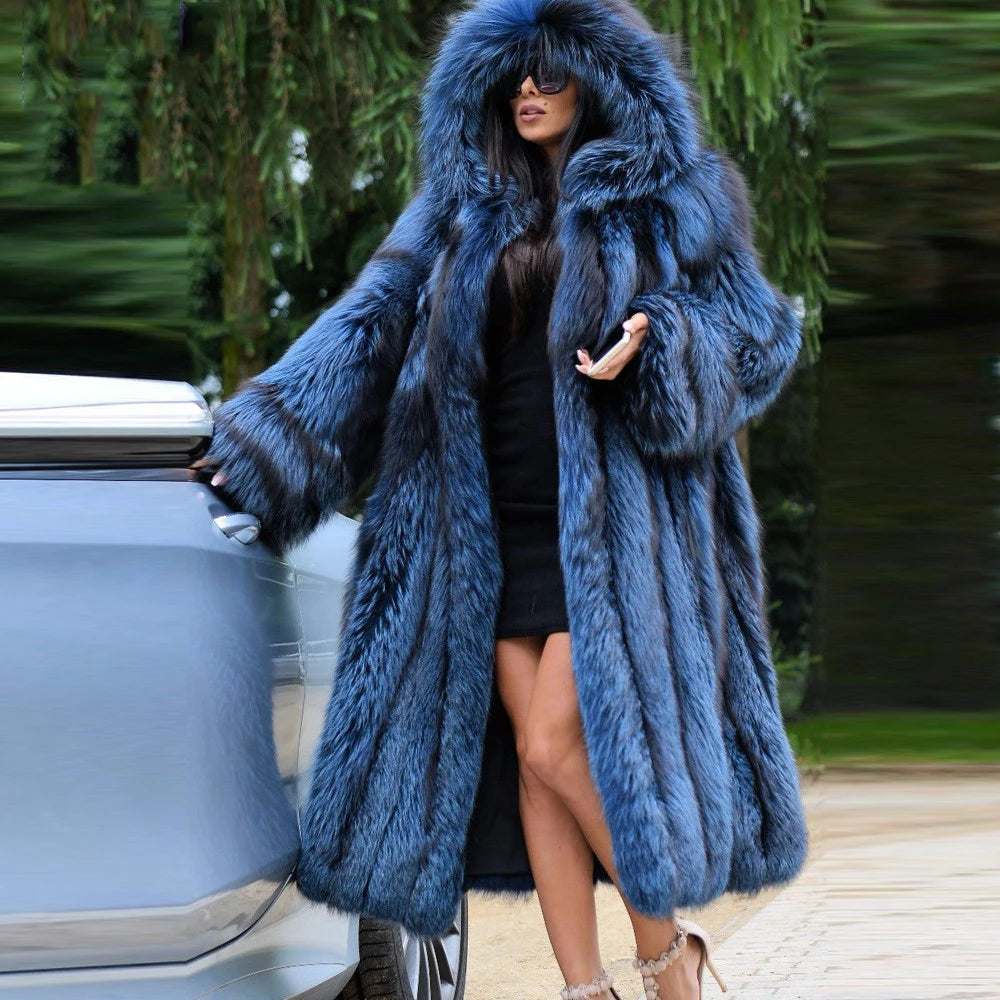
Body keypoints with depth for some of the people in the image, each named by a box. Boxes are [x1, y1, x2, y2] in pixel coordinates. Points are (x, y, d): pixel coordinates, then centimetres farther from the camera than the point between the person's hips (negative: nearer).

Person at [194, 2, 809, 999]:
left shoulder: (670, 199, 4)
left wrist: (652, 356, -19)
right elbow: (369, 326, 5)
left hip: (614, 515, -4)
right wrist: (268, 441, -6)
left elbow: (753, 341, 2)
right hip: (499, 527, 4)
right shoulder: (464, 211, 14)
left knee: (556, 743, -12)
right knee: (531, 753, 0)